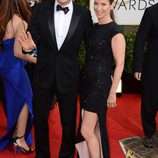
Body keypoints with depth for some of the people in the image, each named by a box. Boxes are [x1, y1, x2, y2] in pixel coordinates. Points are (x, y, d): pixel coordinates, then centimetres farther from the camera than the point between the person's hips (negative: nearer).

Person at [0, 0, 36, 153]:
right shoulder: (20, 22, -18)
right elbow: (17, 52, -19)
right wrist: (38, 60, -12)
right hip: (13, 66, -8)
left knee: (14, 100, 21)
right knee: (25, 100, 6)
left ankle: (14, 133, 35)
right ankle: (20, 139, 12)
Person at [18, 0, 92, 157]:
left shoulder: (84, 14, -5)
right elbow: (32, 37, -1)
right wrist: (29, 46, -24)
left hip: (68, 77, -1)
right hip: (43, 74, 1)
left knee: (69, 122, 11)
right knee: (40, 119, 16)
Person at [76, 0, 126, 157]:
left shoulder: (115, 33, -13)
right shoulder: (94, 28, 9)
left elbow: (119, 64, -13)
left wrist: (112, 92, -14)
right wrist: (84, 80, 13)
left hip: (100, 84, -7)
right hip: (87, 81, 7)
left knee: (86, 131, -6)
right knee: (94, 128, 14)